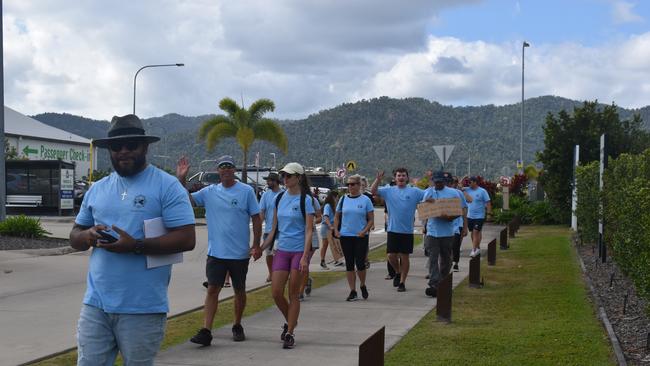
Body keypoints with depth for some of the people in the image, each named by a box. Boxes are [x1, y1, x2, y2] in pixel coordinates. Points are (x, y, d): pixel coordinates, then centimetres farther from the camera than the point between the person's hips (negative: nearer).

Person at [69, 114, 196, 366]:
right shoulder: (97, 189, 12)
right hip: (95, 303, 5)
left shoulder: (167, 186, -5)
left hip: (142, 309, -4)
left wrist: (136, 246, -23)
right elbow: (74, 238, 18)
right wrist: (88, 236, -7)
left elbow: (186, 239, -13)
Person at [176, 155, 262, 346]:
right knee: (212, 289, -4)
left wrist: (256, 245, -7)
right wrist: (181, 179, -13)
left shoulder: (247, 191, -4)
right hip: (216, 252, 1)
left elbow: (256, 219, -2)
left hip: (240, 253, -1)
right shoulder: (209, 192, 4)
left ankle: (237, 326, 28)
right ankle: (206, 331, -6)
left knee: (239, 290, 12)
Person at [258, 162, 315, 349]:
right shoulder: (279, 199, 9)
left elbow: (309, 230, -10)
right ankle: (290, 322, 25)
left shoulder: (305, 200, -6)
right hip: (282, 250, 5)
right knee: (276, 292, 0)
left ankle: (290, 333, 10)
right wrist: (261, 248, 9)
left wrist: (305, 257, -18)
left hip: (299, 251, -5)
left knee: (293, 294, 0)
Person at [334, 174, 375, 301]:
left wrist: (365, 231, -15)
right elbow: (337, 217, 14)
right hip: (345, 236, 3)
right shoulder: (343, 199, 7)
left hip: (360, 237, -3)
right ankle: (353, 292, 11)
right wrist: (336, 230, -1)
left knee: (360, 263, -5)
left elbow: (371, 220, 0)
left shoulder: (365, 200, -1)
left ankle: (362, 286, 22)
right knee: (349, 264, 5)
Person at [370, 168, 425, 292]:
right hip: (392, 229, 1)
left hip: (407, 230, -1)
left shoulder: (414, 191, 2)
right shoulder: (388, 191, 5)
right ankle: (398, 272, 30)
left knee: (404, 257, 4)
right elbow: (373, 191, -5)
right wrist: (378, 179, -20)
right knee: (391, 256, 0)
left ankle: (402, 282, 16)